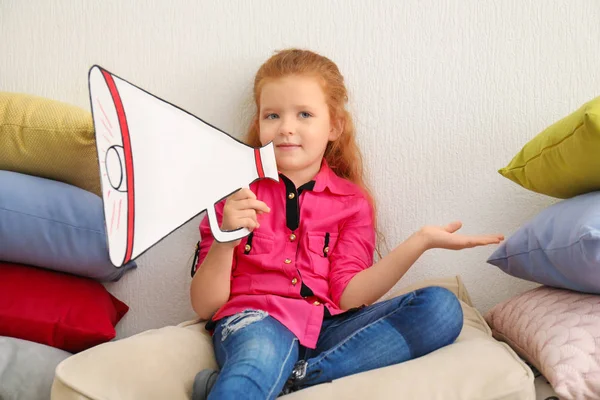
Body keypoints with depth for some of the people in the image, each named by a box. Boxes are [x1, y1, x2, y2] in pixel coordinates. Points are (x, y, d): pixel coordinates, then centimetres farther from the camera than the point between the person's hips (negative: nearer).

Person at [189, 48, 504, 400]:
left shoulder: (352, 202, 13)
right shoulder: (236, 192, 8)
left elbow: (347, 295, 0)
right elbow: (205, 306, 3)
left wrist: (421, 241, -8)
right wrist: (226, 238, -15)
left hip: (326, 329, 6)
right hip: (255, 321, -6)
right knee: (262, 350, -43)